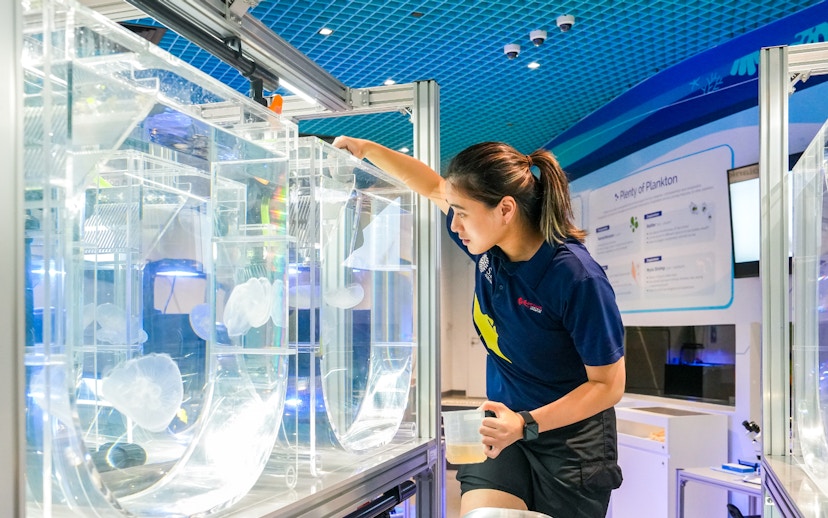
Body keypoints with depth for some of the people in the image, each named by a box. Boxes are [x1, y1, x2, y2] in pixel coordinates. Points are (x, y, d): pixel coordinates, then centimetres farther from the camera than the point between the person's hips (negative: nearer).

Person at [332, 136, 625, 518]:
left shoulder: (577, 277, -25)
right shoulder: (489, 245, -6)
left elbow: (609, 385, -18)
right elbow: (434, 189, 13)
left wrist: (527, 425, -28)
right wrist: (367, 149, 13)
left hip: (569, 440, -4)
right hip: (505, 424, 5)